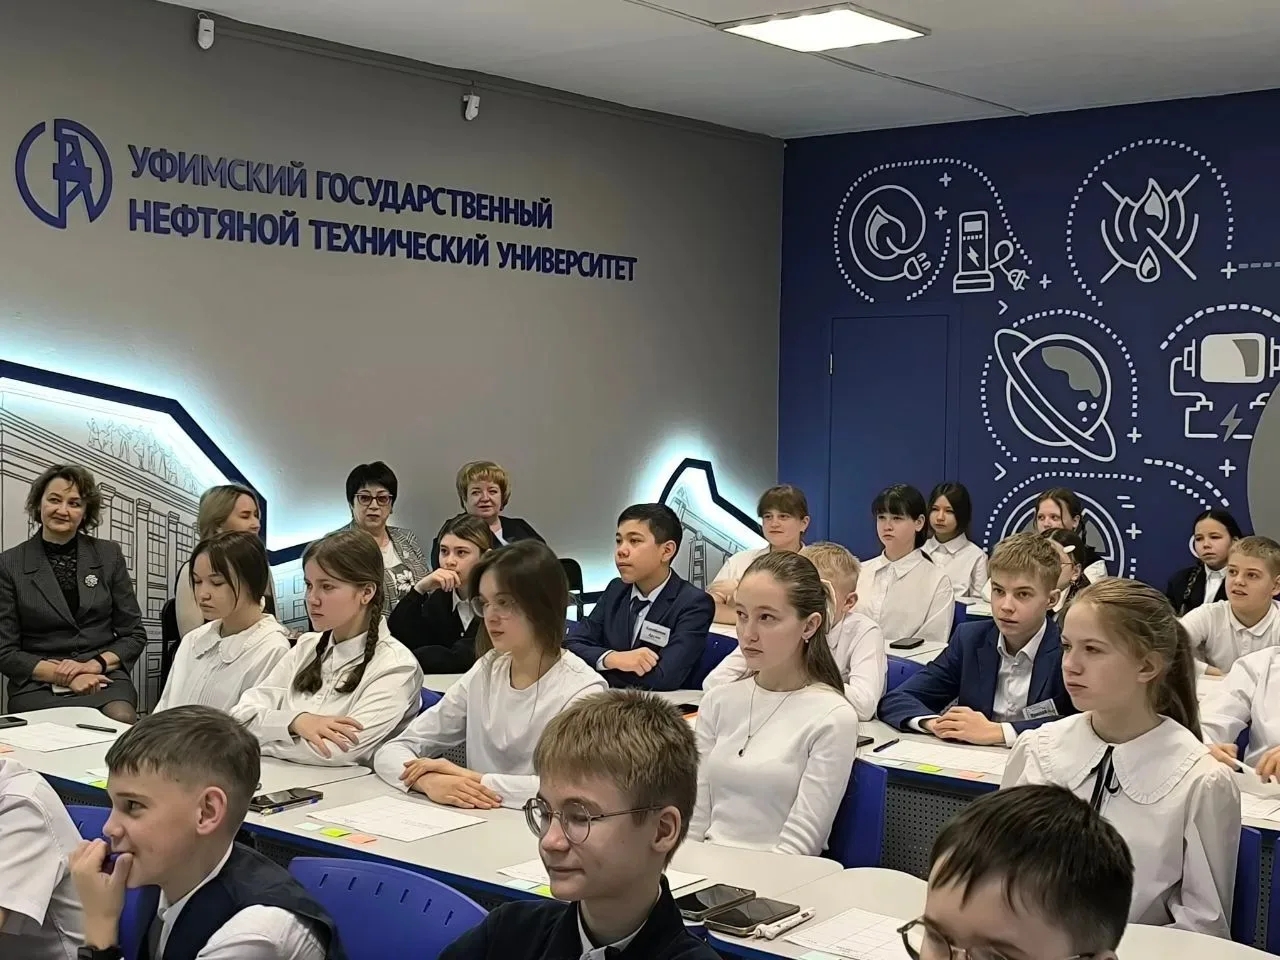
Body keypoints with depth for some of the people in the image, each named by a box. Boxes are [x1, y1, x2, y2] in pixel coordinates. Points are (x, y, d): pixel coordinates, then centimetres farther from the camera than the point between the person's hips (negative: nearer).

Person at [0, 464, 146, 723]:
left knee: (121, 718, -32)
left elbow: (134, 635, 10)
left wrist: (95, 664, -9)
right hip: (38, 686, -1)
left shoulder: (109, 555, 9)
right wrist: (60, 674, -13)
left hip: (104, 680, 2)